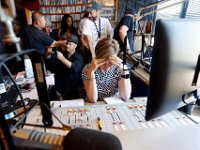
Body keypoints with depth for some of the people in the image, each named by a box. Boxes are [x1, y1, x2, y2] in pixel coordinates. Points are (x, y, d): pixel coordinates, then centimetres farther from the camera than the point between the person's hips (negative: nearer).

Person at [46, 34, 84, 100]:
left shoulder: (78, 57, -7)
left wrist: (62, 59, -39)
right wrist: (49, 53, -24)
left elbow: (75, 68, -28)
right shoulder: (61, 53, 9)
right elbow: (49, 59, -1)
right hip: (60, 87, 3)